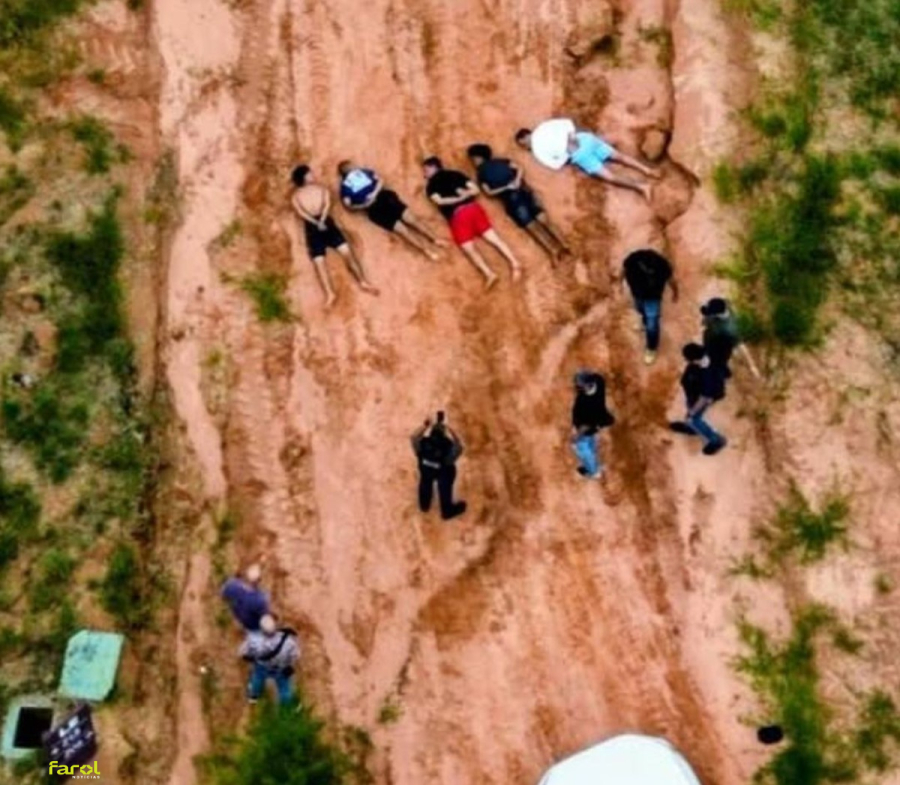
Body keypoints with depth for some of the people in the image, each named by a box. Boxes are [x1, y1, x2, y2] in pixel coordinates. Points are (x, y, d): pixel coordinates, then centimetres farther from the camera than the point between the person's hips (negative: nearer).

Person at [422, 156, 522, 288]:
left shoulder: (431, 184, 11)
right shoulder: (455, 174, 23)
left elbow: (439, 201, -6)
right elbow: (475, 189, 15)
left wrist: (459, 199, -3)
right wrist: (465, 194, 8)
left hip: (457, 214, -5)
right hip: (473, 207, 5)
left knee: (469, 248, -6)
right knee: (494, 238, 4)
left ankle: (489, 274, -21)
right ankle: (514, 263, -7)